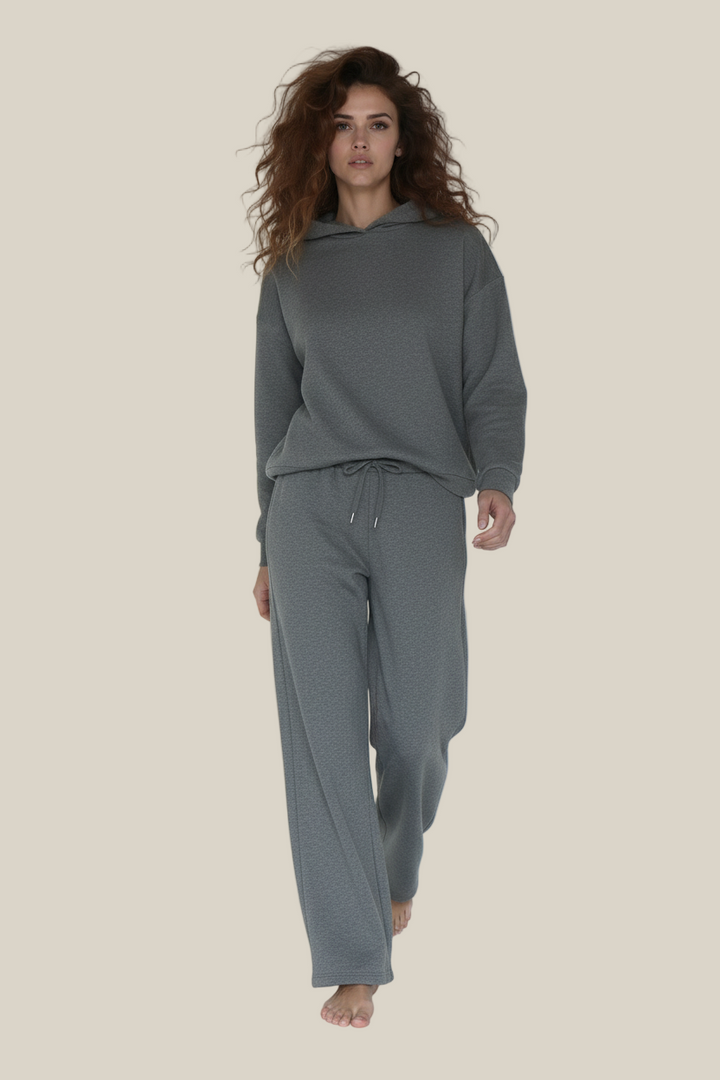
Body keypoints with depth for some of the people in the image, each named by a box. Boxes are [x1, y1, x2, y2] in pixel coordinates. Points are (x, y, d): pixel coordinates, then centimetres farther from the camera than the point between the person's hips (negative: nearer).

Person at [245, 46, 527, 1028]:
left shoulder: (457, 250, 10)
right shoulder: (292, 266, 16)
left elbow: (495, 383, 6)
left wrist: (497, 480, -12)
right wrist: (268, 544, 17)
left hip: (420, 503, -1)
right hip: (311, 505, 1)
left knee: (414, 727, 0)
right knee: (323, 732, -6)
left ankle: (398, 871, 34)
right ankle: (353, 964, -2)